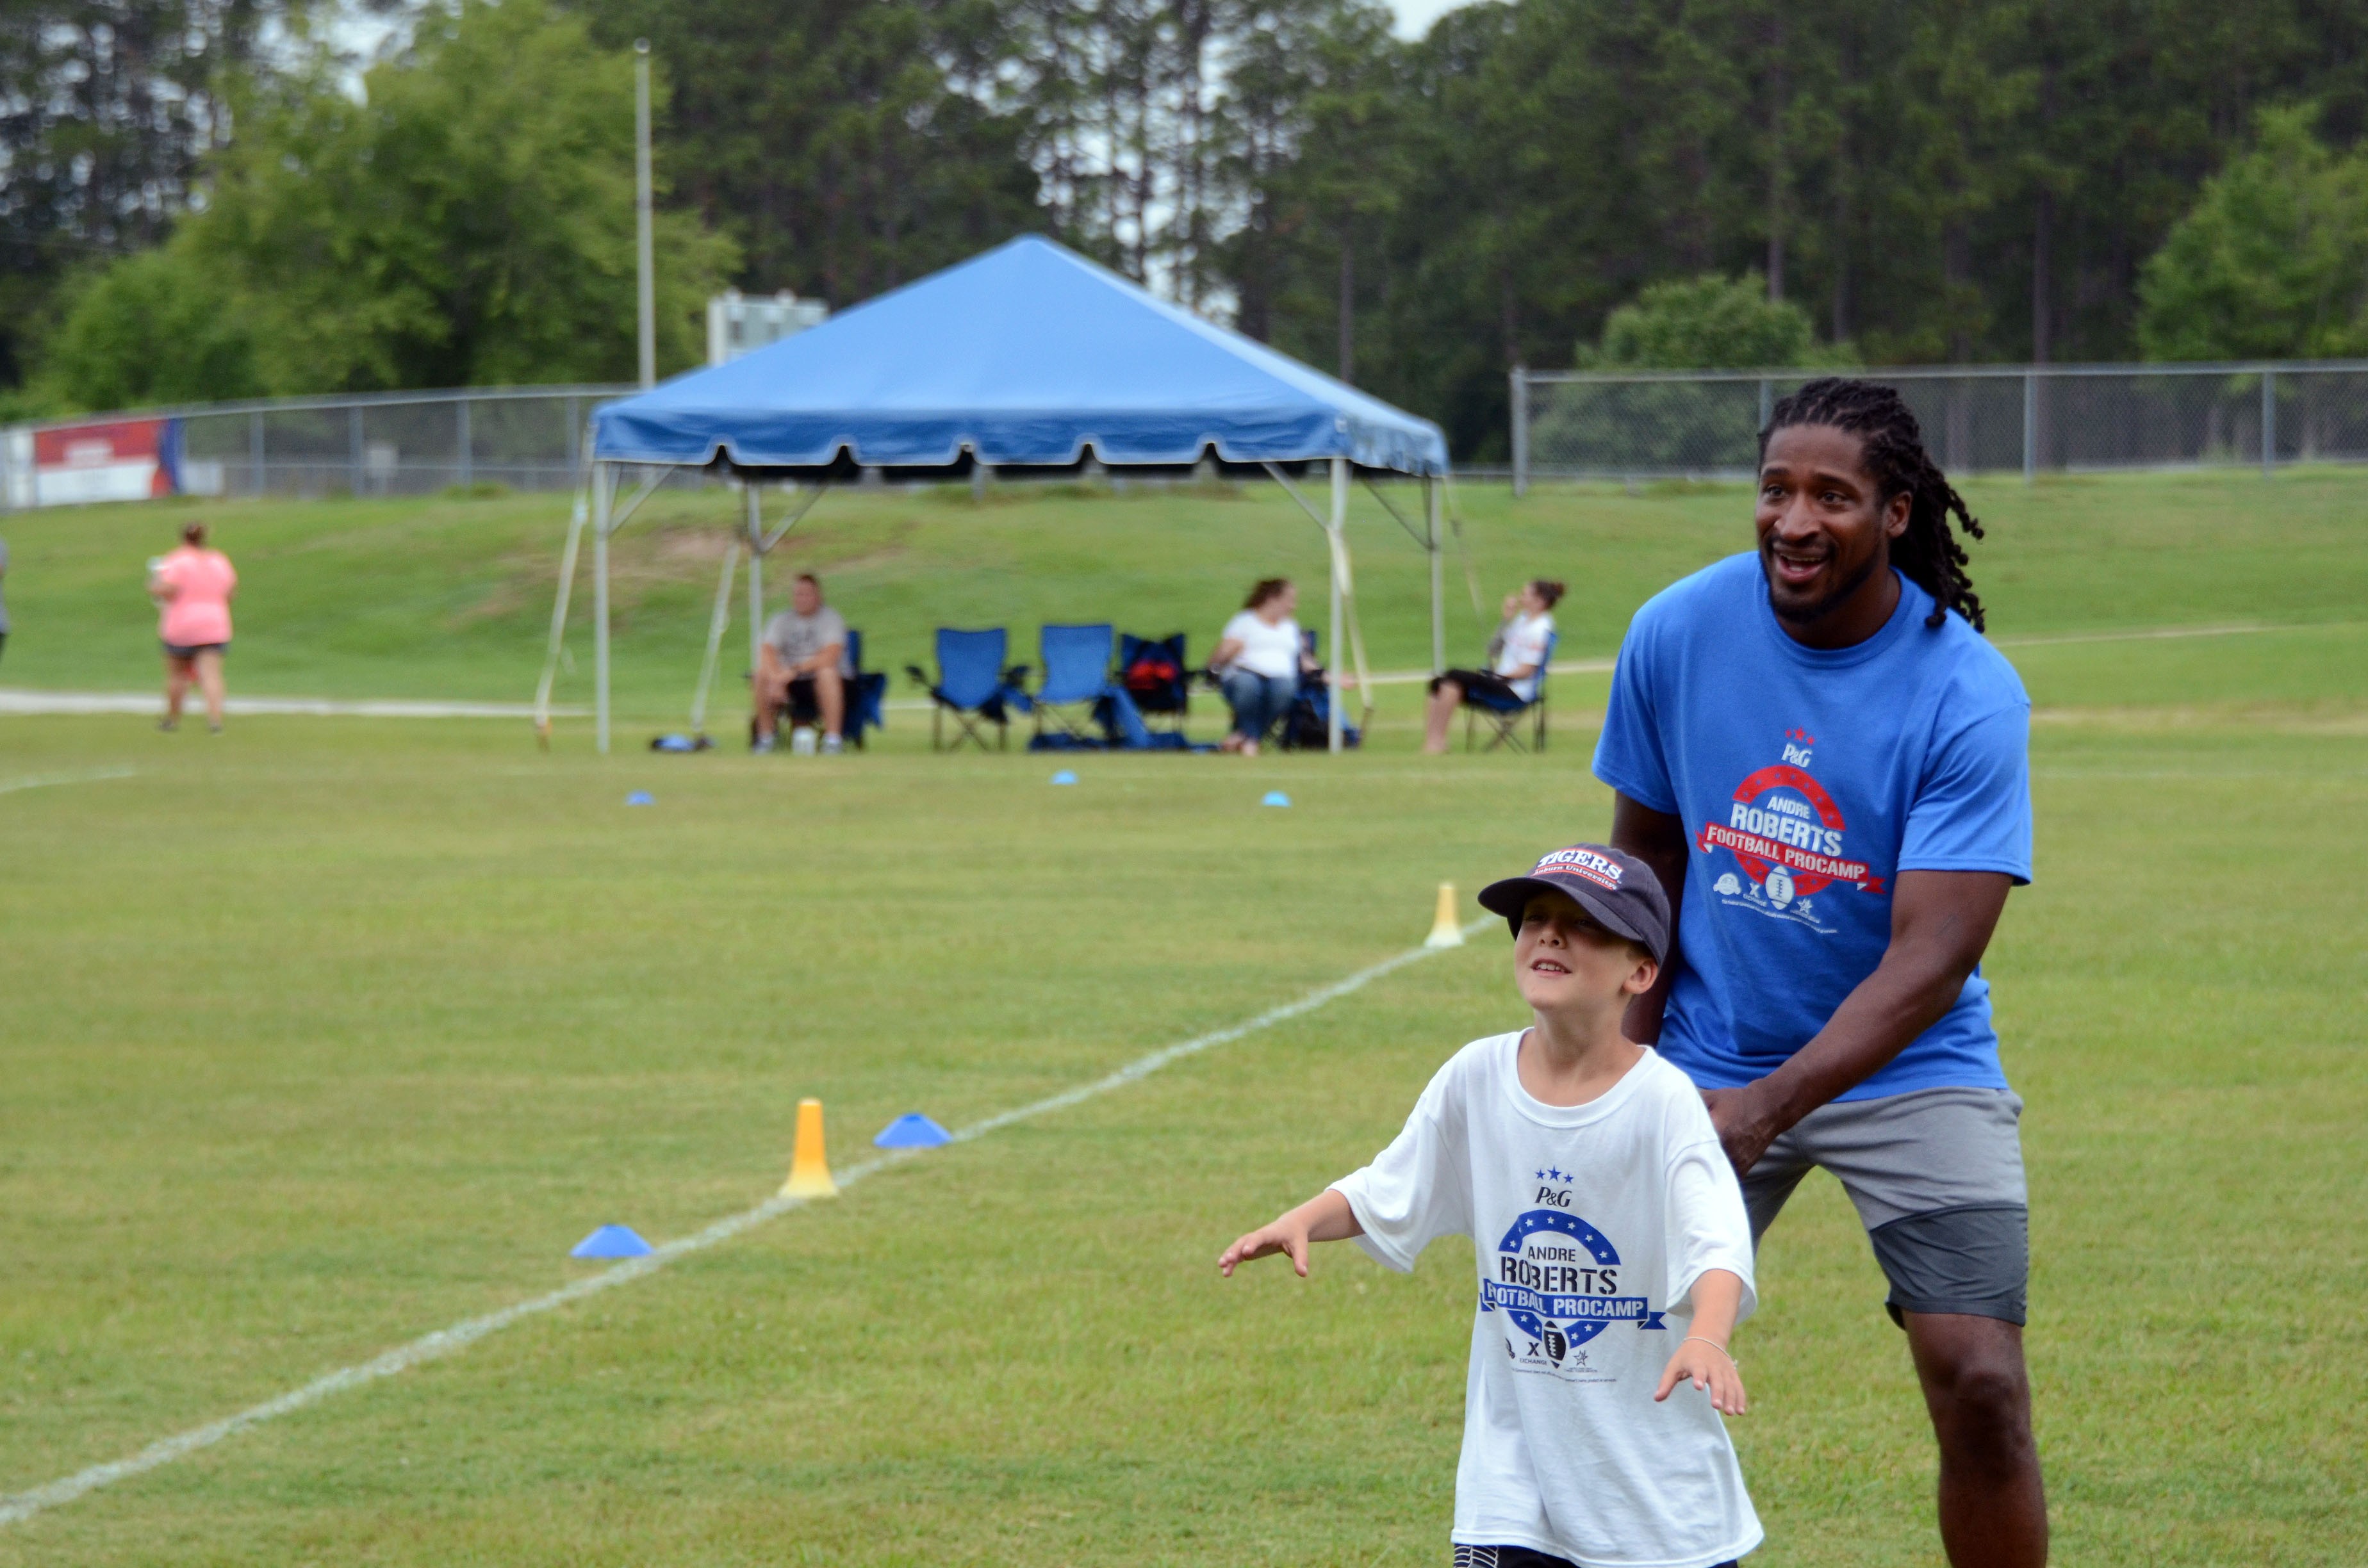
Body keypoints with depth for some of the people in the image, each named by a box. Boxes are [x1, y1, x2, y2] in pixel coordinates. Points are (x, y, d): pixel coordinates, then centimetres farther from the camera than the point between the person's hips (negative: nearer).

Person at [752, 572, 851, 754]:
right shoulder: (781, 621, 4)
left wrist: (795, 670, -33)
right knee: (762, 676, -21)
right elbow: (766, 653, -12)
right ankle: (765, 738, -13)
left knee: (826, 672, -36)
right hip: (793, 684, 4)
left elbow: (830, 656, -23)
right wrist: (776, 678, -33)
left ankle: (833, 739, -35)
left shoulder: (831, 618, -7)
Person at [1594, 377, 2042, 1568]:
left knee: (1980, 1388, -14)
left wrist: (1764, 1110, -34)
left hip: (1906, 1067, -3)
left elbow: (1928, 963, -24)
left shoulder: (1969, 696, -19)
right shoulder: (1677, 633, -8)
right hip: (1712, 1060, 3)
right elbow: (1645, 866, 6)